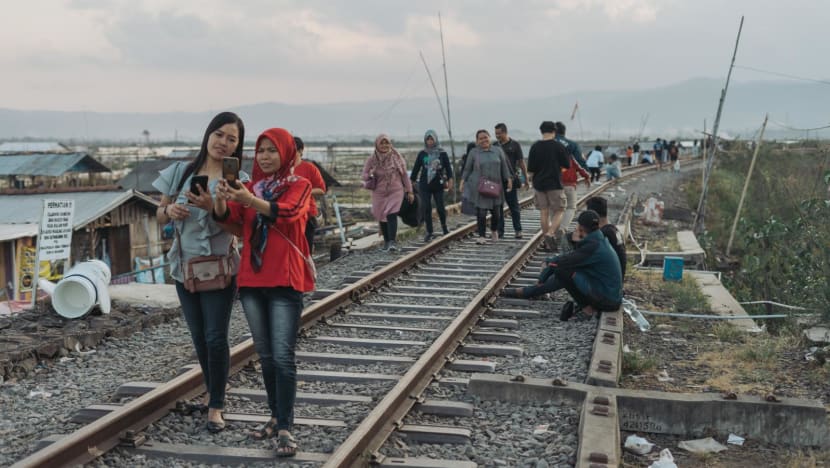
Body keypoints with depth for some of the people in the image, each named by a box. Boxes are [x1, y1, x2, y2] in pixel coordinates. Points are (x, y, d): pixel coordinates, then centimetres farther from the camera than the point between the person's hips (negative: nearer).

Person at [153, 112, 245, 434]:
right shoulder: (181, 172, 4)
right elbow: (160, 215, 10)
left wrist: (211, 206, -28)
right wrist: (170, 211, -13)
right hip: (184, 266, 4)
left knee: (215, 338, -7)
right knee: (199, 336, 14)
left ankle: (215, 406, 5)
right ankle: (213, 390, 33)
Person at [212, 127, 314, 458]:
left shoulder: (299, 185, -1)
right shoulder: (250, 187, 12)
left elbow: (287, 212, -22)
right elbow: (227, 219, -2)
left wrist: (250, 200, -38)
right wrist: (221, 199, -24)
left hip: (285, 281, -5)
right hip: (251, 280, 5)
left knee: (283, 356, -9)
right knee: (265, 355, 12)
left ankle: (285, 428, -7)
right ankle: (276, 417, 24)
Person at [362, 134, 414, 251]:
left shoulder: (396, 157, -3)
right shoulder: (372, 159, -3)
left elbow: (404, 175, 4)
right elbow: (365, 175, 1)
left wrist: (409, 191, 5)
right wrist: (369, 176, -24)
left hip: (395, 191, -2)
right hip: (379, 193, 2)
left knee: (391, 215, -18)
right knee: (382, 218, 9)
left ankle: (392, 242, -22)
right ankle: (386, 241, 25)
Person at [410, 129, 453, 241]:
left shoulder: (442, 153, 2)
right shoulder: (422, 154, 5)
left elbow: (448, 167, 2)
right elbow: (416, 168, 10)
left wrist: (450, 180, -9)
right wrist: (411, 181, 8)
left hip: (438, 185, -1)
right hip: (425, 185, 1)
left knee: (440, 207, -1)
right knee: (426, 208, -2)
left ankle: (444, 226, 26)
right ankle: (429, 233, 5)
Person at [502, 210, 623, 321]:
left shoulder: (593, 246, -20)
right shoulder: (600, 240, 9)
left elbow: (564, 261, -17)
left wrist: (549, 261, 0)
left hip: (607, 300, -10)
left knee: (561, 269, -15)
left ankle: (588, 308, -4)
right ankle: (525, 292, 24)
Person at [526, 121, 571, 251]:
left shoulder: (535, 147, -1)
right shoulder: (558, 146, -9)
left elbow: (530, 168, 0)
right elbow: (567, 164, -3)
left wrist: (530, 177, 19)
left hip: (539, 183, 4)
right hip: (555, 184, -3)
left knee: (544, 212, 10)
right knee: (559, 211, 6)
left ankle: (548, 242, 14)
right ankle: (550, 233, -16)